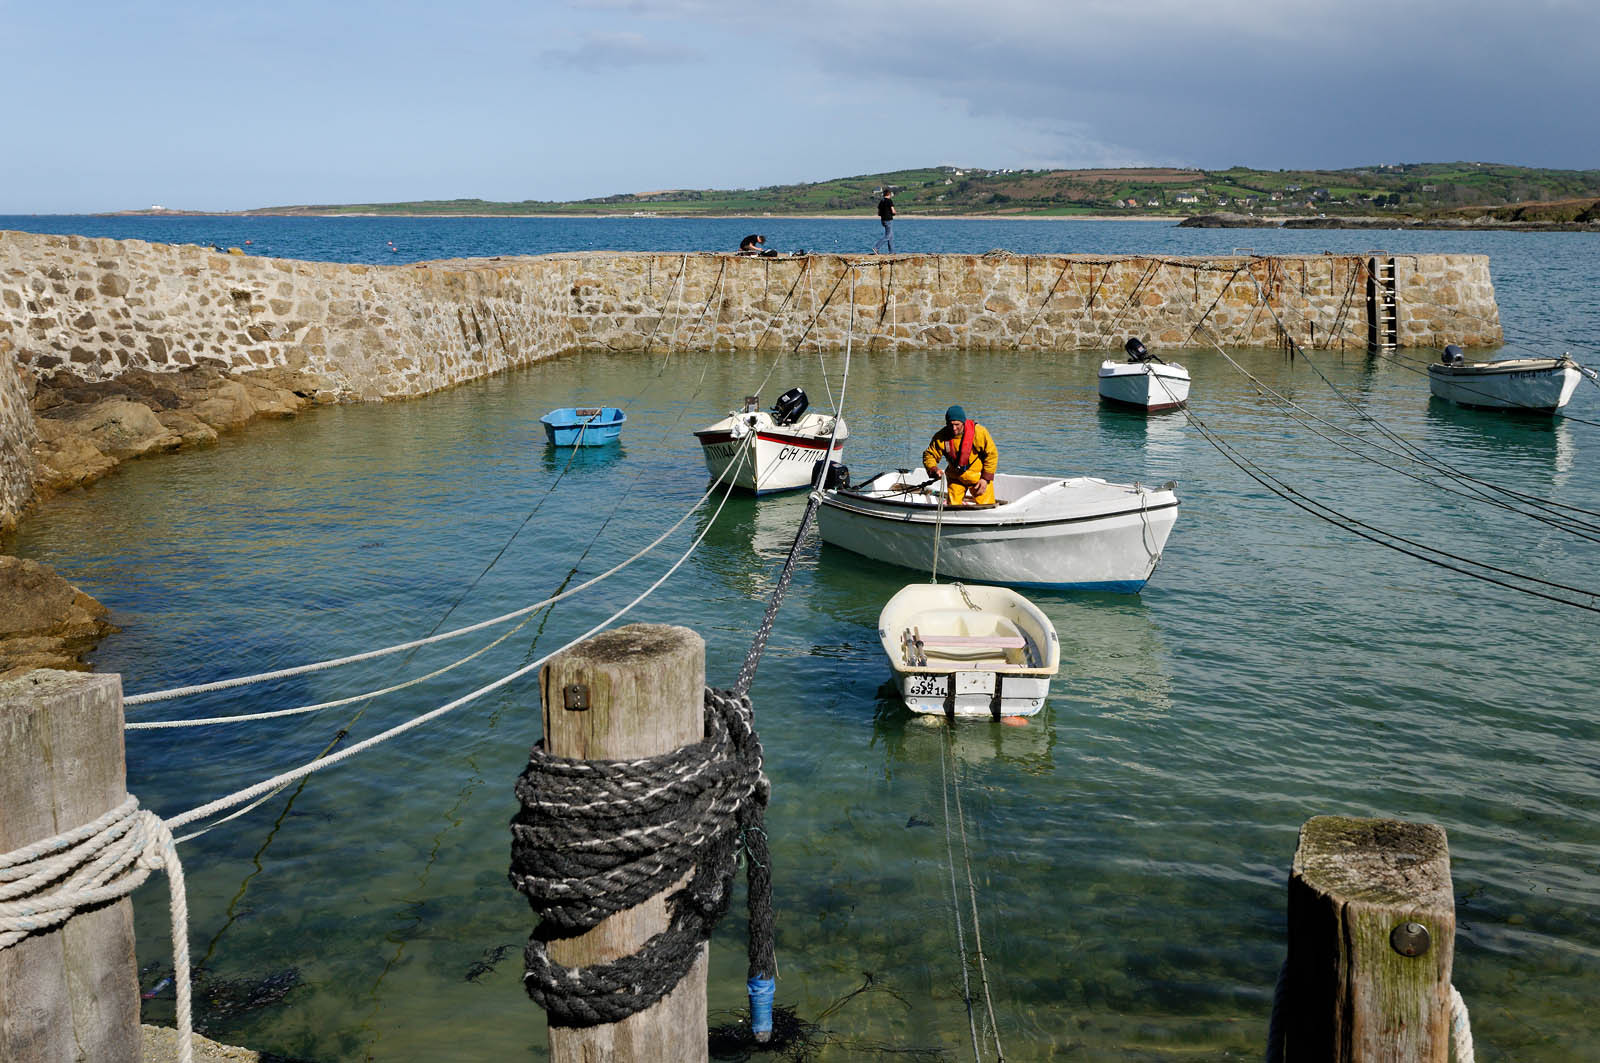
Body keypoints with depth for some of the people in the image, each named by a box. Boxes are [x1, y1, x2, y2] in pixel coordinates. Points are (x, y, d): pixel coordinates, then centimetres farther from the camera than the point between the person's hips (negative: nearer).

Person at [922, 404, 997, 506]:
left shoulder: (979, 432, -20)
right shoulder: (940, 437, -14)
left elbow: (992, 455, -12)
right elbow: (929, 455, -5)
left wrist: (986, 478, -15)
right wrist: (933, 470, -26)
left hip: (978, 477, -2)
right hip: (955, 478, 2)